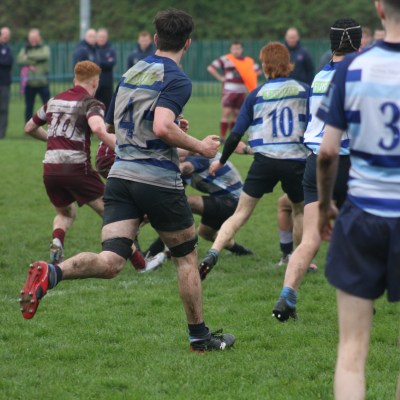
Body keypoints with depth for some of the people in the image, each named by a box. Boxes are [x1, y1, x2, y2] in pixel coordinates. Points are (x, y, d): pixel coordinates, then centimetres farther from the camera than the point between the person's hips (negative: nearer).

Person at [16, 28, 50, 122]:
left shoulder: (44, 48, 5)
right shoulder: (25, 49, 9)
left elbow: (44, 56, -18)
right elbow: (19, 60, -8)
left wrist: (29, 56, -13)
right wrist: (30, 63, -20)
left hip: (43, 83, -2)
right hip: (30, 83, 2)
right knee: (28, 108, 7)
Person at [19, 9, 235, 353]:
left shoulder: (130, 73, 14)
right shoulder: (176, 79, -9)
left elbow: (111, 124, 24)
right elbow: (162, 128, -24)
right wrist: (199, 146, -10)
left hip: (120, 174, 5)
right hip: (159, 180, -5)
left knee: (110, 262, -6)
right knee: (186, 258, 14)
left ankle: (51, 274, -32)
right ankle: (200, 336, 22)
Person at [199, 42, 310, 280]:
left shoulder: (256, 95, 4)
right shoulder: (304, 91, 4)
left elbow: (236, 134, 5)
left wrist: (221, 161, 17)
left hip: (264, 161, 0)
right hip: (296, 161, 0)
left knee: (241, 214, 2)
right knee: (300, 210, 24)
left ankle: (213, 254, -14)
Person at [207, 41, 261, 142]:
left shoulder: (248, 61, 10)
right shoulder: (225, 59, -2)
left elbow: (257, 71, 23)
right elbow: (210, 68, -4)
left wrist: (250, 79, 8)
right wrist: (220, 78, -9)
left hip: (242, 91, 4)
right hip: (229, 90, -4)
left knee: (236, 114, 8)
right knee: (226, 112, -13)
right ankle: (222, 137, -12)